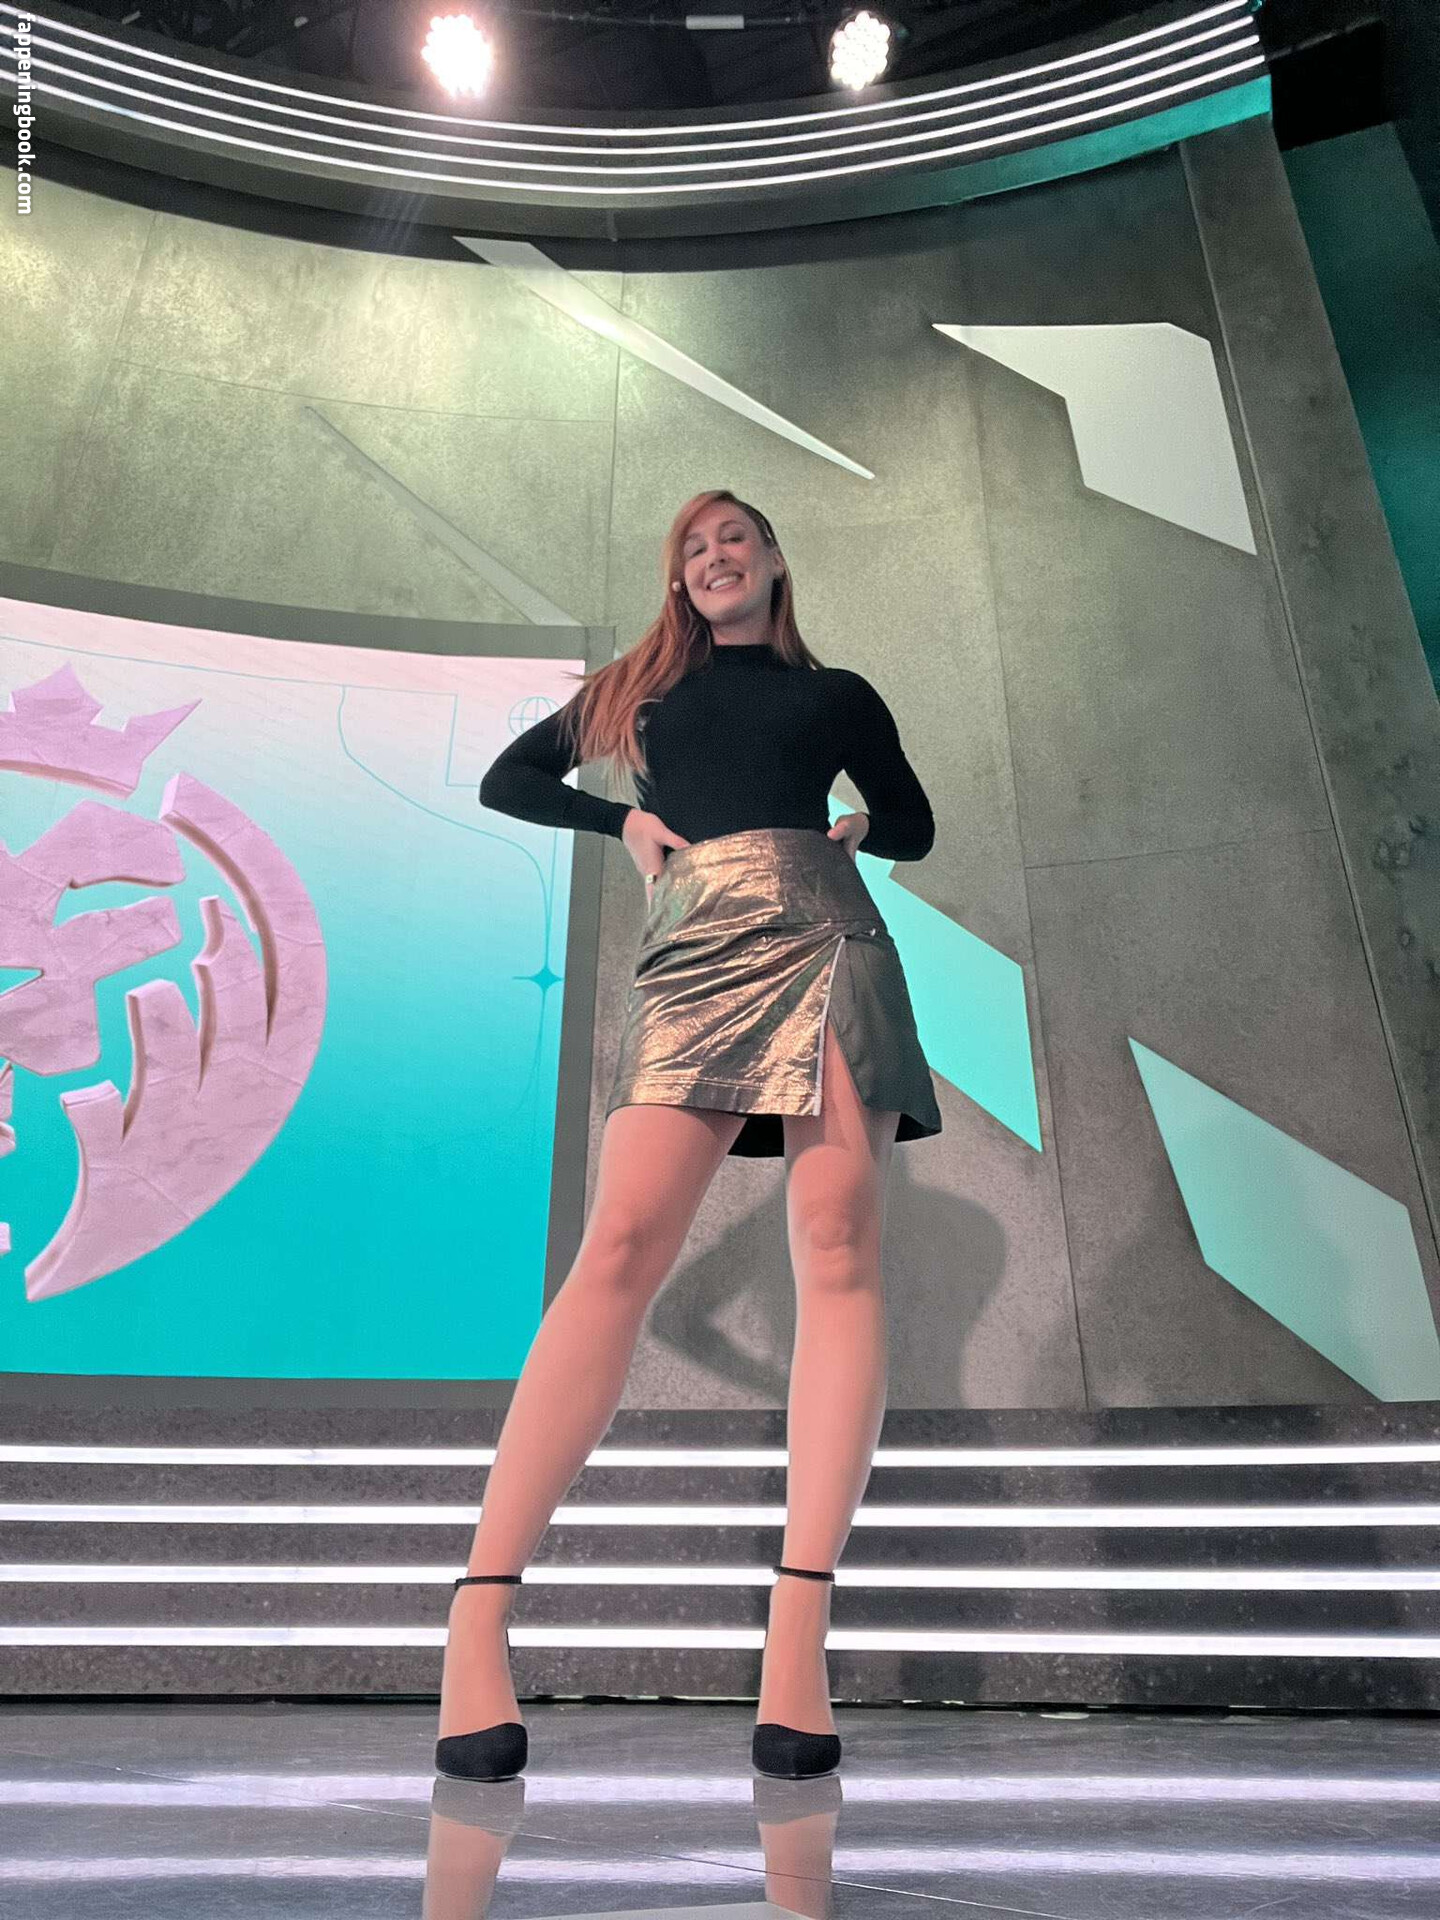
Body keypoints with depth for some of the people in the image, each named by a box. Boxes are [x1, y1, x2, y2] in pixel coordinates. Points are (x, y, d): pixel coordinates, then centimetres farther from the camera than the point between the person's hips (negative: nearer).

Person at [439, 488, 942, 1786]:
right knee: (622, 1247, -17)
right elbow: (508, 780, 25)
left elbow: (915, 829, 32)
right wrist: (623, 821, 11)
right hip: (692, 961, 0)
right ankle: (480, 1616, -19)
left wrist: (853, 827, 12)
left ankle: (800, 1630, -16)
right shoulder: (639, 686, 26)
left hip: (823, 945, 1)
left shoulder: (837, 694, 25)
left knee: (837, 1248, -15)